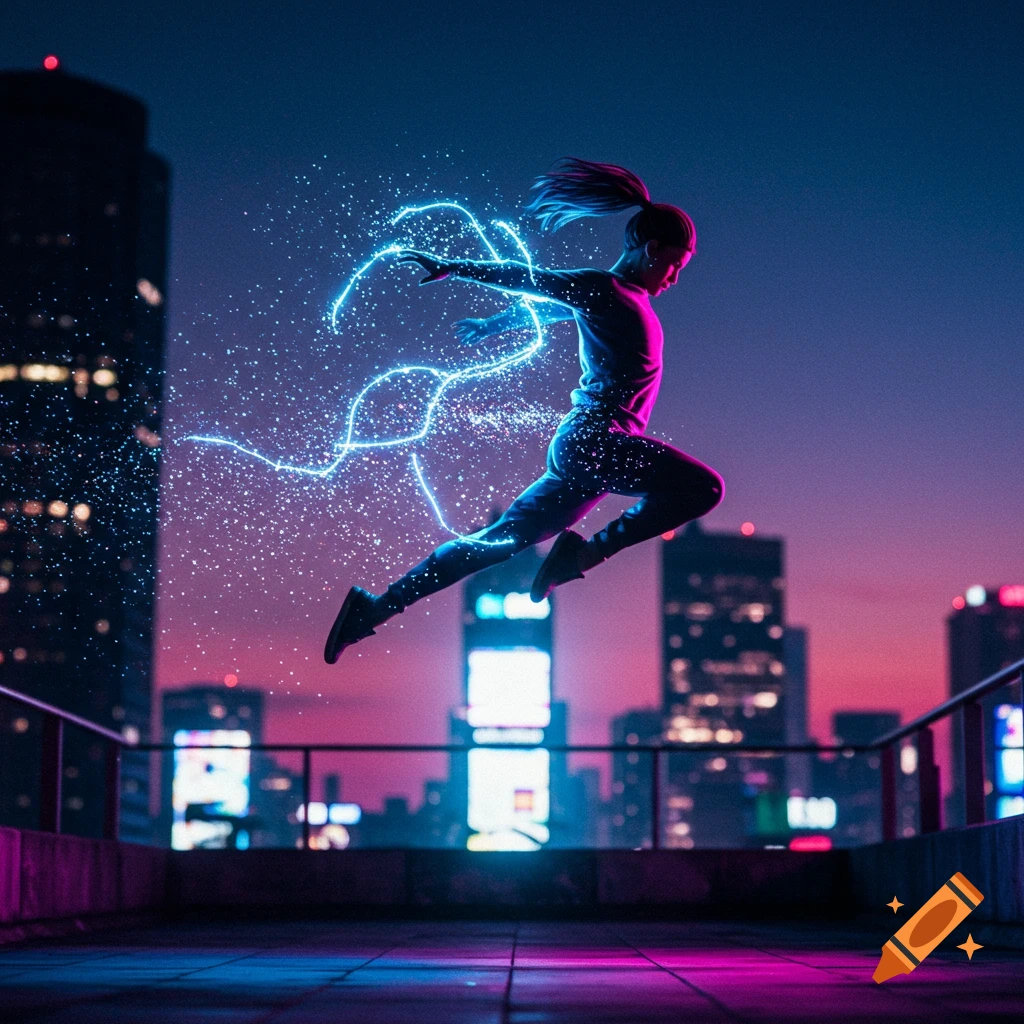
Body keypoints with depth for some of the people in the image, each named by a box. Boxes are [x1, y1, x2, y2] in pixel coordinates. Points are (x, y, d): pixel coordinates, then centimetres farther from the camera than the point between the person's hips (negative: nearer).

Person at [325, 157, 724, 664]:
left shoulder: (627, 298, 21)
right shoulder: (600, 288, -6)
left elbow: (541, 305, 34)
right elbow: (527, 280, -1)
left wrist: (489, 326, 48)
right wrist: (451, 268, 6)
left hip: (582, 448, 10)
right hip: (592, 437, -10)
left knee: (502, 539, 9)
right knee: (702, 488, -20)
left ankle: (375, 607, 10)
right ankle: (587, 552, -16)